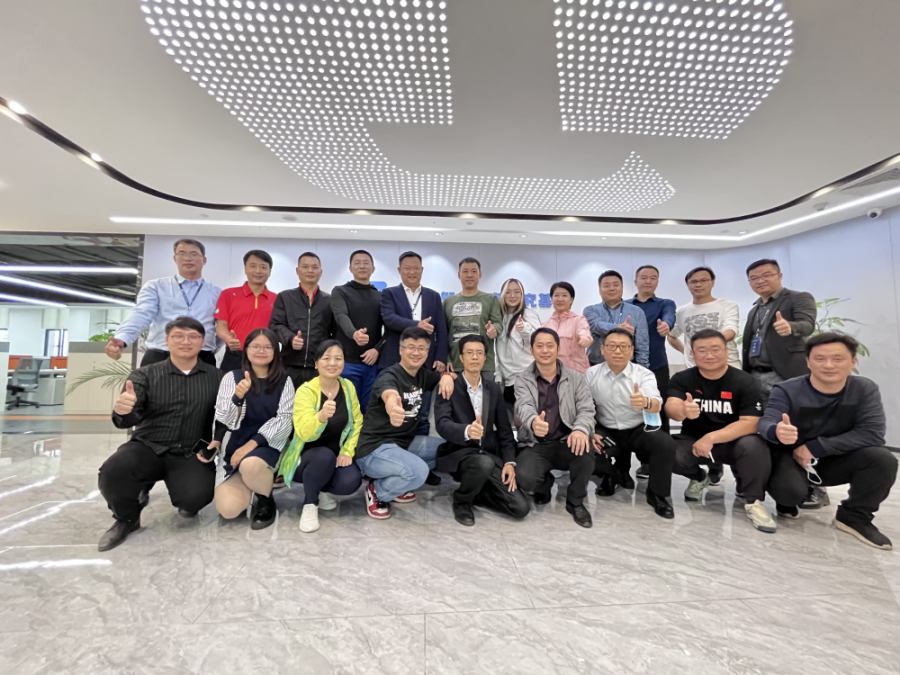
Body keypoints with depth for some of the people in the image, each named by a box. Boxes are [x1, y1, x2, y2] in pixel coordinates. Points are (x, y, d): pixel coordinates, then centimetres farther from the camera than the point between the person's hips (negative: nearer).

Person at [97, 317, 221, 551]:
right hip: (148, 447, 1)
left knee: (195, 496, -26)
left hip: (190, 454, -1)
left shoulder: (216, 377, 4)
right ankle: (127, 518, 8)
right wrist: (122, 411, -33)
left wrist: (218, 441, -16)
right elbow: (130, 417, -9)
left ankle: (185, 503, 17)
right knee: (111, 473, -28)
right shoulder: (146, 374, 5)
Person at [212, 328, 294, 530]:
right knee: (228, 509, -18)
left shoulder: (284, 381, 3)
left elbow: (283, 420, -4)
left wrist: (253, 443, -16)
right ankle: (256, 482, 18)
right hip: (238, 445, 2)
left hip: (269, 443, -1)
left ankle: (266, 501, -2)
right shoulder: (231, 377, 3)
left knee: (250, 464, -36)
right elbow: (226, 421, -3)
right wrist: (238, 397, -22)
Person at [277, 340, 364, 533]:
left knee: (351, 481, -26)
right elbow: (304, 433, -32)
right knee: (325, 456, -37)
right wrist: (322, 416, -53)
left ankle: (321, 490, 11)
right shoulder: (306, 391, -20)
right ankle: (309, 504, -7)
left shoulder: (348, 387, -5)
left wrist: (347, 451, -10)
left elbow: (357, 422, 3)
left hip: (335, 455, 4)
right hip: (305, 457, -3)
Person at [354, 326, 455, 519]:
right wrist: (392, 407, -70)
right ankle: (377, 491, 0)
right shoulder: (389, 375, -21)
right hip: (375, 448, -8)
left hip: (405, 442, 8)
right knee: (418, 471, -31)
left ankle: (395, 482, 11)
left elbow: (447, 374, 16)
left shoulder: (423, 374, 3)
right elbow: (389, 394, -43)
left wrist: (447, 376, -11)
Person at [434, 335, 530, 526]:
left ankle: (474, 491, 17)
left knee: (521, 508, -9)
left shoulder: (494, 389, 7)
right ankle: (461, 501, -4)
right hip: (459, 453, -4)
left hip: (490, 455, 4)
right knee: (484, 463, -37)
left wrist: (509, 462, -5)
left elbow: (504, 430, 9)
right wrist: (467, 431, -43)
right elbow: (442, 424, -23)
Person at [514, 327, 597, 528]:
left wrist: (581, 429, -33)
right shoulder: (522, 379, -1)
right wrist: (534, 422, -47)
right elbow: (524, 406, -21)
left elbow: (586, 409, -8)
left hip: (566, 442, 1)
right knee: (525, 479, -30)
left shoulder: (576, 378, 3)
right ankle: (546, 483, 13)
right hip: (534, 445, -1)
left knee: (584, 445, -33)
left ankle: (575, 502, -3)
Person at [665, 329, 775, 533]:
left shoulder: (745, 382, -10)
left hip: (732, 442, -1)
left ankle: (753, 501, -8)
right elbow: (671, 407, -24)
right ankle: (699, 478, 9)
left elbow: (750, 423, -18)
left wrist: (711, 438, -31)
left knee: (754, 446, -33)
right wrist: (684, 411, -50)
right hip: (693, 441, 2)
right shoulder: (682, 379, -7)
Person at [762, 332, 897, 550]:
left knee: (883, 460, -23)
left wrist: (815, 447, -26)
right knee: (790, 490, -31)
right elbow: (766, 424, -32)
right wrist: (777, 432, -57)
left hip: (834, 460, 3)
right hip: (791, 458, -3)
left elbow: (872, 433, -19)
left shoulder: (865, 389, -10)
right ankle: (787, 501, 9)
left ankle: (855, 516, 0)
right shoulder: (787, 390, -19)